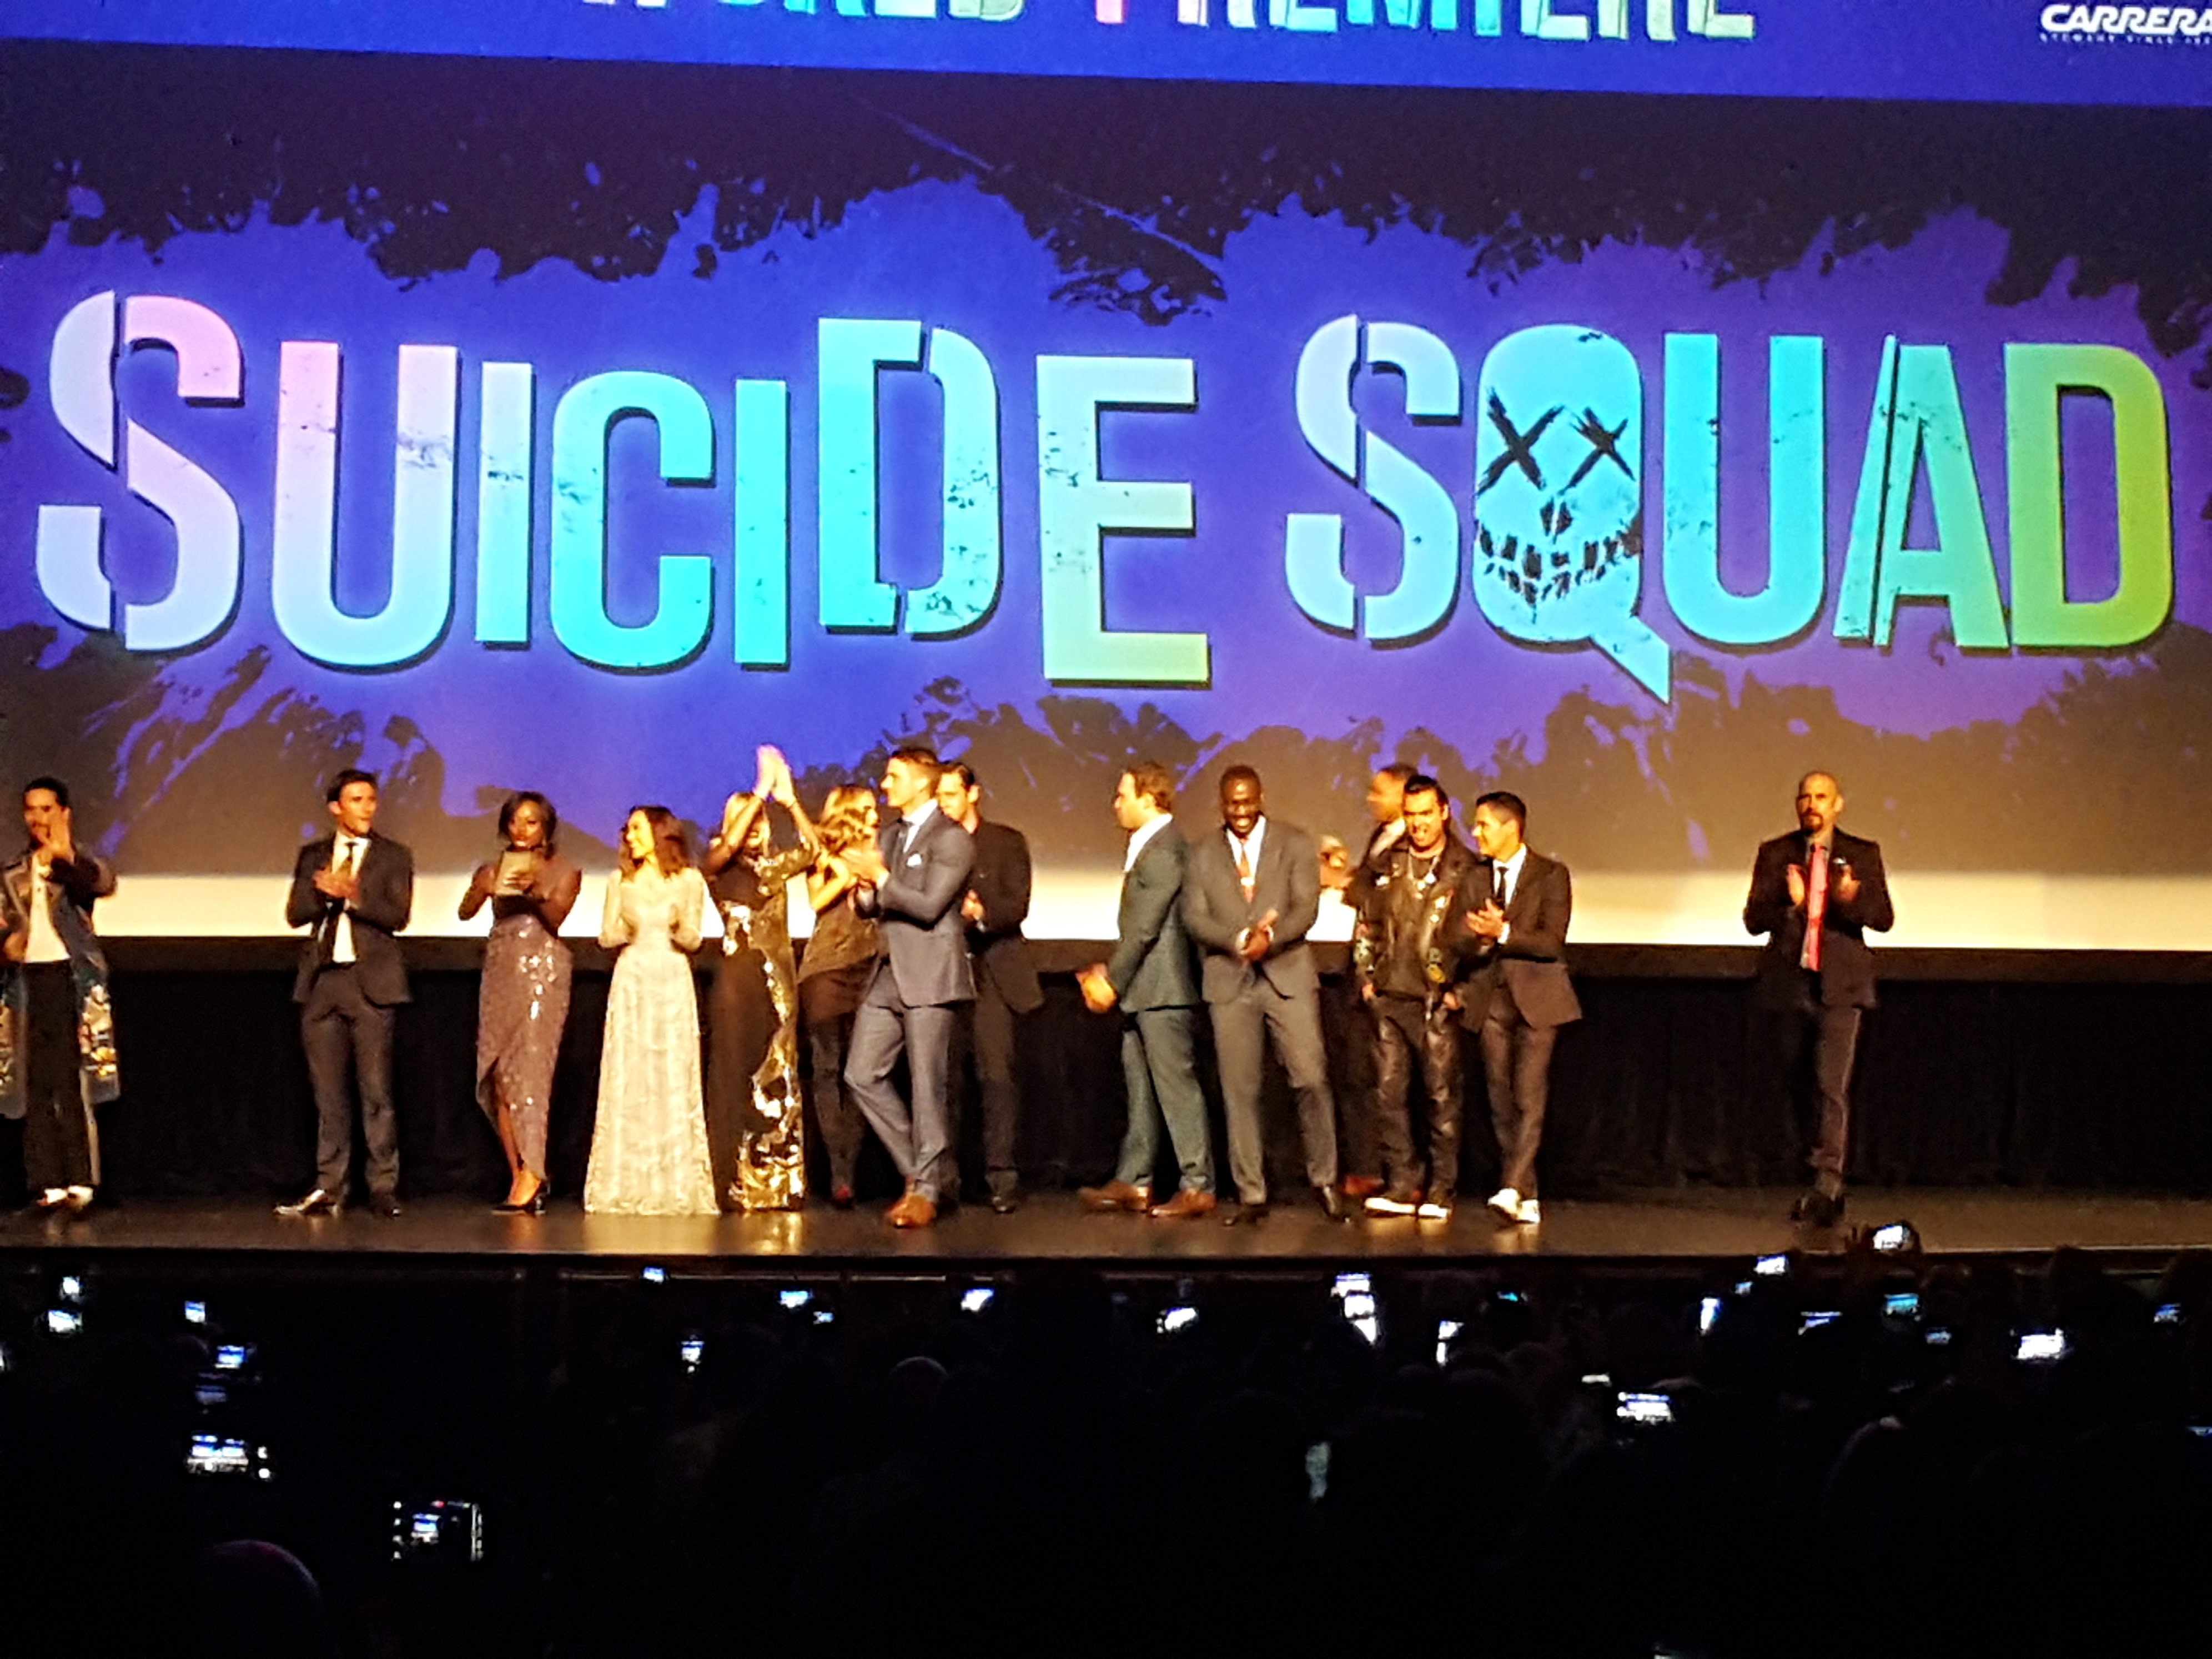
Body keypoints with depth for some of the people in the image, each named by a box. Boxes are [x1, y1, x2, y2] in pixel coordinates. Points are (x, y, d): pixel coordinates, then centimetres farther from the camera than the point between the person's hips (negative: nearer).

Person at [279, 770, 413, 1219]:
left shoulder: (393, 857, 6)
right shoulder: (313, 856, 14)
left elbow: (398, 915, -6)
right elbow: (295, 913, 4)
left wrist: (353, 896, -18)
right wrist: (326, 892, -13)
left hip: (371, 981, -3)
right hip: (322, 980, 3)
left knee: (376, 1090, -4)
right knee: (328, 1092, 5)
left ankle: (383, 1188, 0)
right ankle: (330, 1189, 9)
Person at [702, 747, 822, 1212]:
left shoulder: (776, 867, 13)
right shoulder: (718, 868, 3)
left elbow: (814, 847, -4)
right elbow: (728, 844, -18)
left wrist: (789, 799, -16)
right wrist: (762, 790, -21)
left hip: (778, 981, 3)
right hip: (738, 978, -3)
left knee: (779, 1078, 2)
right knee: (735, 1075, -3)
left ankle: (780, 1184, 5)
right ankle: (736, 1183, -1)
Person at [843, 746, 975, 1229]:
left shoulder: (951, 839, -7)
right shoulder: (887, 836, 18)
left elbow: (929, 906, -17)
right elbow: (869, 908, 19)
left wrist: (880, 878, -13)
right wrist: (866, 887, -2)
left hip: (931, 976, -8)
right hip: (889, 975, 8)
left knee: (929, 1085, -4)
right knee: (862, 1074, 4)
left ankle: (926, 1189, 6)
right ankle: (929, 1168, 15)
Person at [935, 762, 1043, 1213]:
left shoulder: (1007, 842, 7)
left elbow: (1017, 906, -4)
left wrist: (981, 913, -23)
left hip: (991, 974, -2)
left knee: (997, 1074, -9)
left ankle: (1002, 1176, -8)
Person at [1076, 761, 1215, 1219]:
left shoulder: (1164, 850, -16)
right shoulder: (1145, 846, 15)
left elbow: (1146, 927, -20)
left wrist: (1112, 980, -15)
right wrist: (1108, 972, 10)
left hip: (1162, 990, -10)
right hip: (1141, 992, 10)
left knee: (1177, 1086, -5)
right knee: (1140, 1089, 13)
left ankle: (1198, 1187, -1)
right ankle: (1134, 1182, 19)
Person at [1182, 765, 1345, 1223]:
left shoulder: (1295, 843, 6)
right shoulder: (1203, 854, 10)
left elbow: (1306, 908, -4)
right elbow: (1194, 917, 1)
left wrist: (1269, 937, -22)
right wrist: (1239, 939, -16)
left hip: (1288, 976, -1)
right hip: (1229, 982, 1)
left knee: (1311, 1079, -7)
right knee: (1239, 1091, 1)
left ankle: (1324, 1180, 9)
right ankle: (1251, 1195, 8)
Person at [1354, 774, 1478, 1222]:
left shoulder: (1465, 870, 0)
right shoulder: (1387, 865, 12)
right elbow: (1367, 926, 17)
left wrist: (1460, 990, -6)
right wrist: (1366, 979, 9)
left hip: (1437, 1001, -4)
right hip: (1389, 999, 4)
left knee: (1442, 1094, 0)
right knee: (1389, 1093, 2)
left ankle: (1440, 1190, 7)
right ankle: (1401, 1184, 9)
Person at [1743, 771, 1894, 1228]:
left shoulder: (1862, 855, 5)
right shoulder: (1775, 854, 7)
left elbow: (1884, 918, -1)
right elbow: (1753, 919, 0)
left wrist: (1853, 901, -22)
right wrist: (1789, 905, -21)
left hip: (1840, 985, -2)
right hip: (1790, 984, 2)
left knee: (1833, 1088, -13)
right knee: (1796, 1085, 11)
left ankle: (1828, 1190, -14)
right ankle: (1814, 1173, 26)